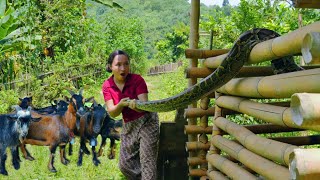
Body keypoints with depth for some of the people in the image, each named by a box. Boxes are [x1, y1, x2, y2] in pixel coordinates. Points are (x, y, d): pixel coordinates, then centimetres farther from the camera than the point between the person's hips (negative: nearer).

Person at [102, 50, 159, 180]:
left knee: (147, 161, -13)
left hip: (146, 121, -5)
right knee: (125, 165, 10)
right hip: (128, 125, 5)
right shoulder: (107, 86, -7)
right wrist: (121, 104, -34)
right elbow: (112, 113, -13)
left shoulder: (137, 79, -18)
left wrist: (136, 105, -49)